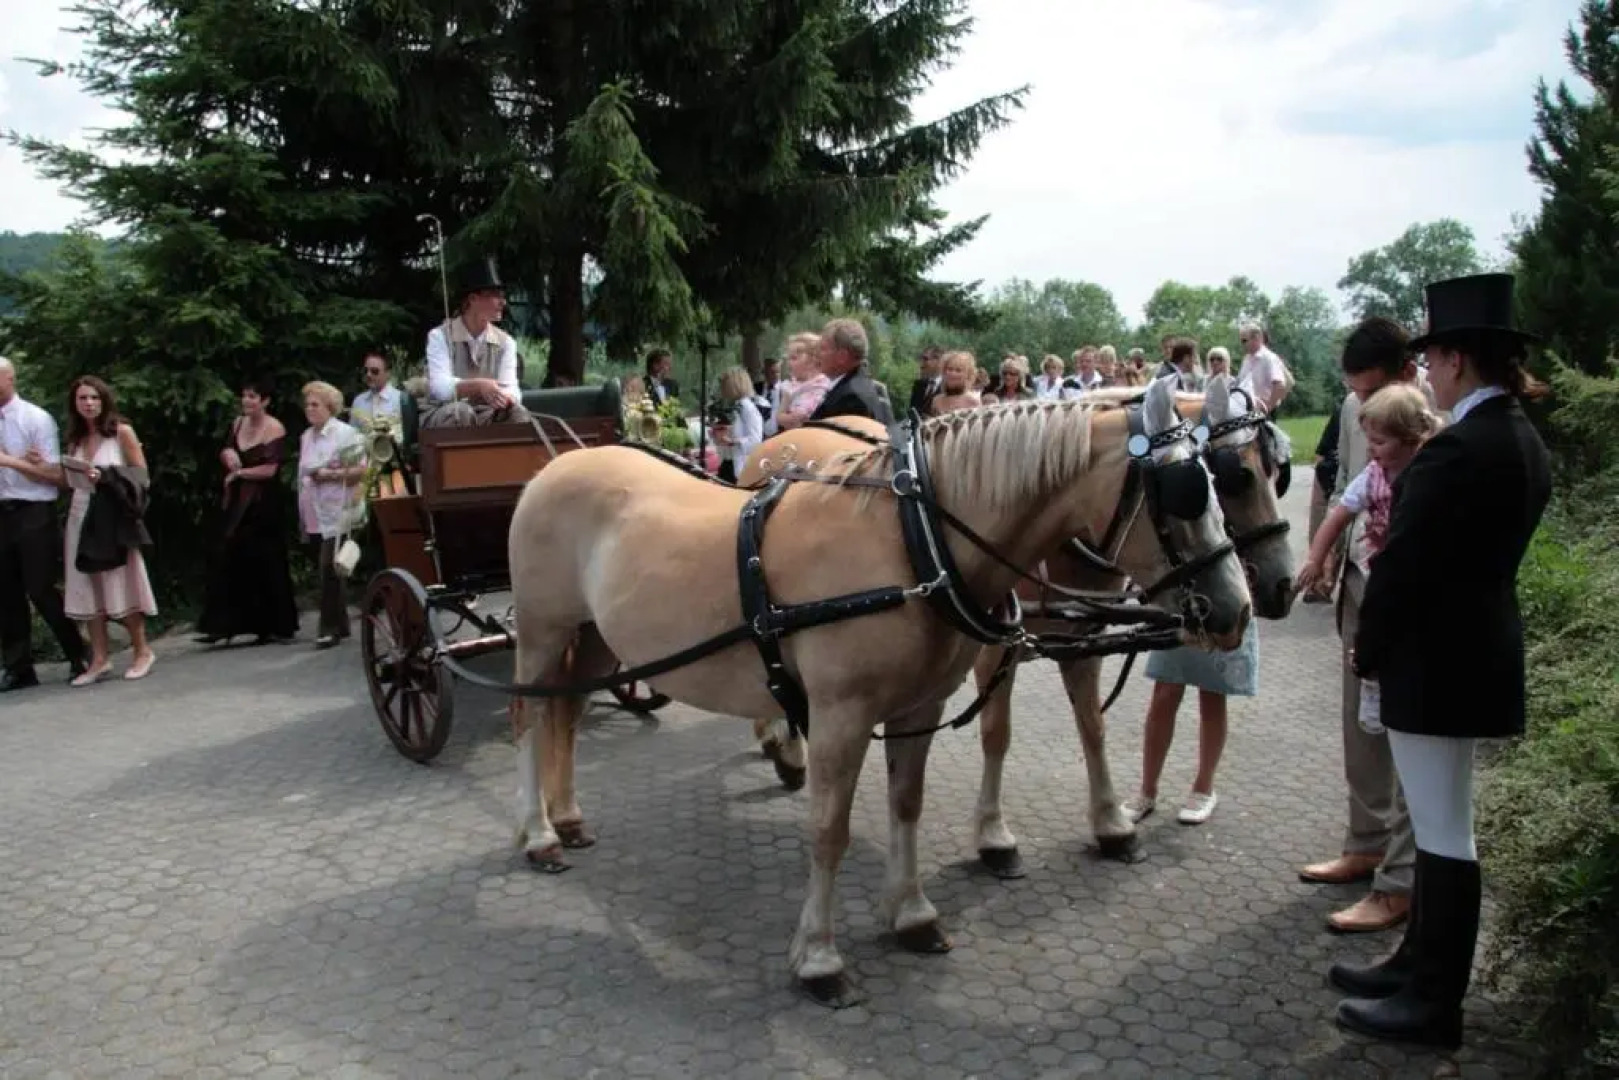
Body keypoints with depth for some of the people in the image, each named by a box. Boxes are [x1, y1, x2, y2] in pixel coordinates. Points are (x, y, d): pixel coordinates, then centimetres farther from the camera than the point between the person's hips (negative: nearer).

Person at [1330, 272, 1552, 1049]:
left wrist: (1368, 649, -8)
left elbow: (1403, 564, -20)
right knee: (1439, 823, 19)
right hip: (1479, 650, 10)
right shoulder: (1524, 442, 9)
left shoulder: (1456, 448, -21)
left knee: (1444, 831, 0)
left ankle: (1434, 1005, 13)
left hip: (1435, 659, -10)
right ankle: (1423, 964, 33)